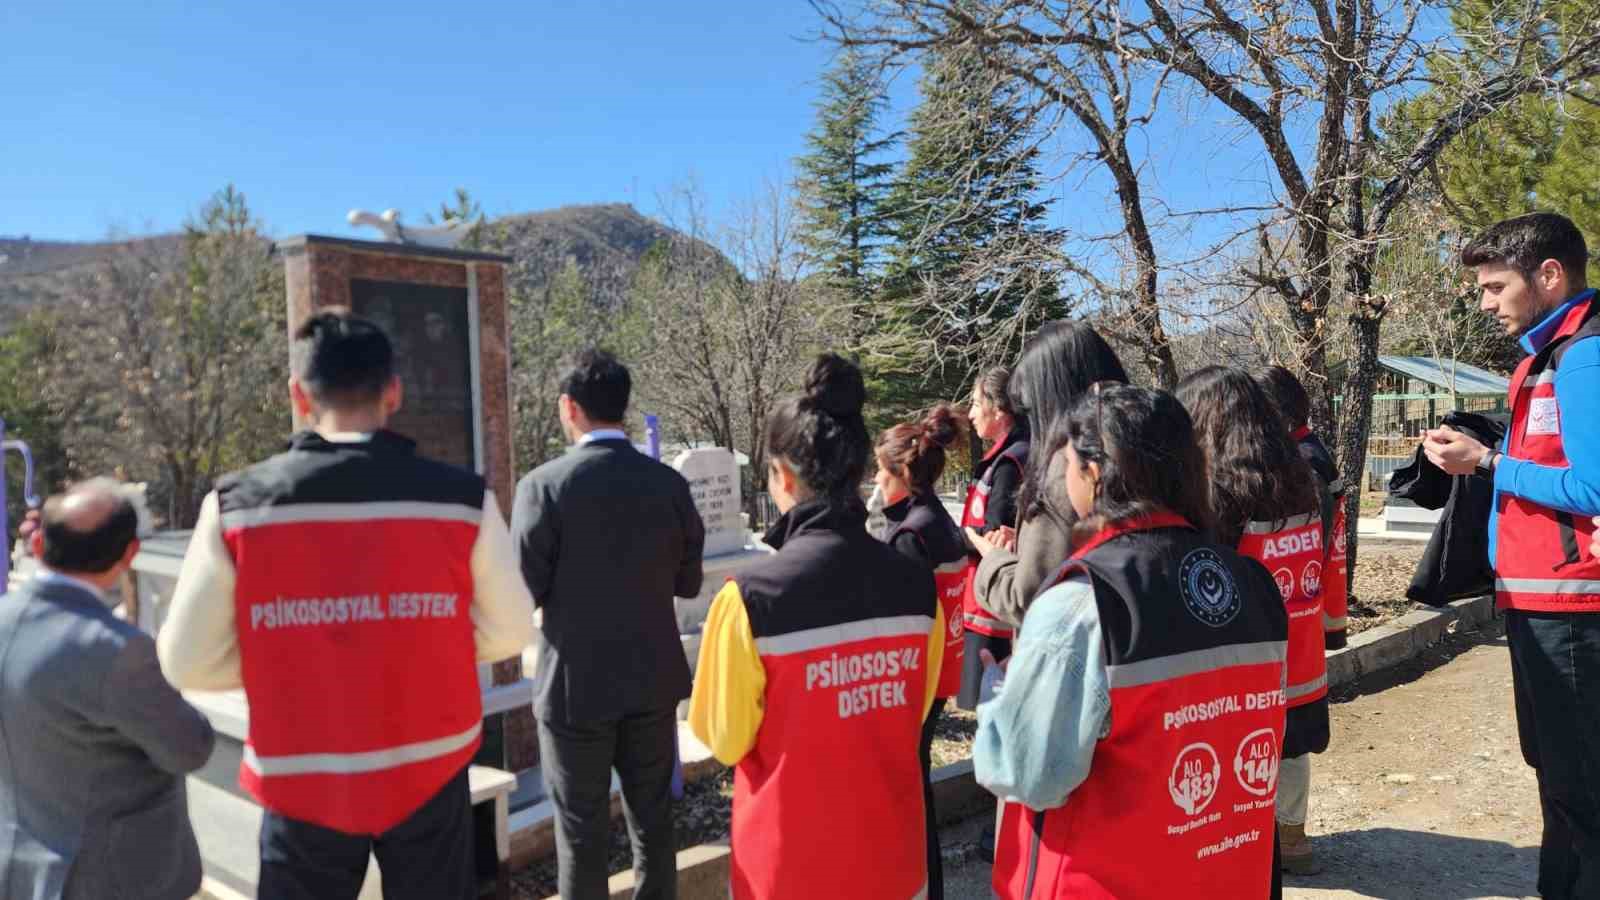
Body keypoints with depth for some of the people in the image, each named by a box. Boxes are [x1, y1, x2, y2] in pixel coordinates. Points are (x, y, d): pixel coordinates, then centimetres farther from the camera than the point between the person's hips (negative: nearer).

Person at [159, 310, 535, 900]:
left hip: (303, 786, 1)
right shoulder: (463, 499, -12)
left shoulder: (235, 507, -11)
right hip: (430, 776, 0)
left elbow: (189, 662, -5)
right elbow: (508, 633, -3)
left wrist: (288, 662, 9)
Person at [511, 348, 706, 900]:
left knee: (582, 829, 10)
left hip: (576, 686, -3)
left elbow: (523, 592, -11)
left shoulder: (544, 485, -14)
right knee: (653, 819, 17)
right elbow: (688, 582, 3)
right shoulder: (669, 483, -4)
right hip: (654, 680, 3)